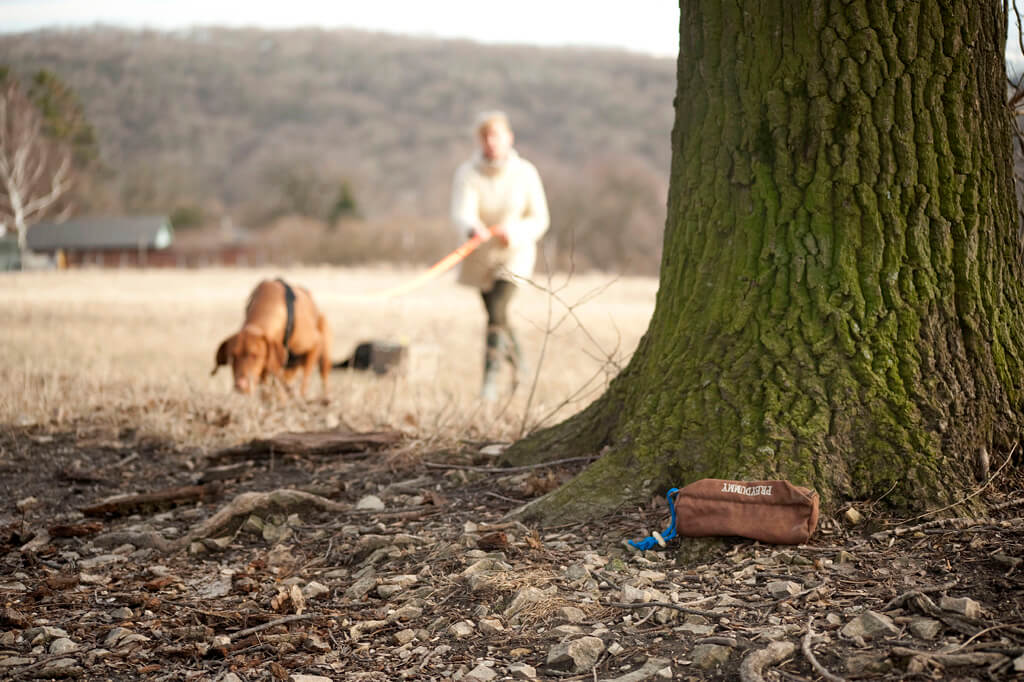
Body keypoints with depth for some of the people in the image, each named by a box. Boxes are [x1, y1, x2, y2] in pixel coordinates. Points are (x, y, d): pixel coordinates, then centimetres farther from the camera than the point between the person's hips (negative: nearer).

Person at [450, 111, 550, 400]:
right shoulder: (467, 173, -12)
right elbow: (461, 213, -26)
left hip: (515, 253, -3)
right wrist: (472, 229, -49)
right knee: (496, 317, 17)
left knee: (496, 312, -22)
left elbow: (540, 219, -5)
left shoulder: (525, 173, -11)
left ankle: (490, 379, -21)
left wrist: (515, 233, -25)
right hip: (481, 254, 3)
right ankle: (518, 364, 45)